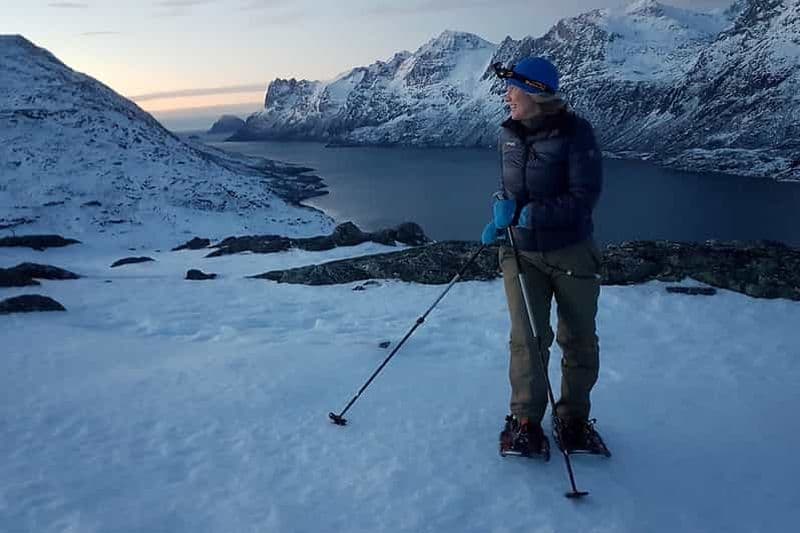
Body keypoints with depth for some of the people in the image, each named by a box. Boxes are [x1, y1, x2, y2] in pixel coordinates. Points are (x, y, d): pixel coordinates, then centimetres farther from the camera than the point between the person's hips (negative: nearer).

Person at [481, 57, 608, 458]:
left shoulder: (574, 132, -13)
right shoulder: (509, 134, 3)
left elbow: (584, 196, -18)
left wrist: (533, 214, -24)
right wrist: (501, 209, -4)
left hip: (571, 252, -2)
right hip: (521, 252, 3)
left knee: (580, 341, 9)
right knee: (527, 338, -4)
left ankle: (573, 419, 27)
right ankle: (525, 422, 12)